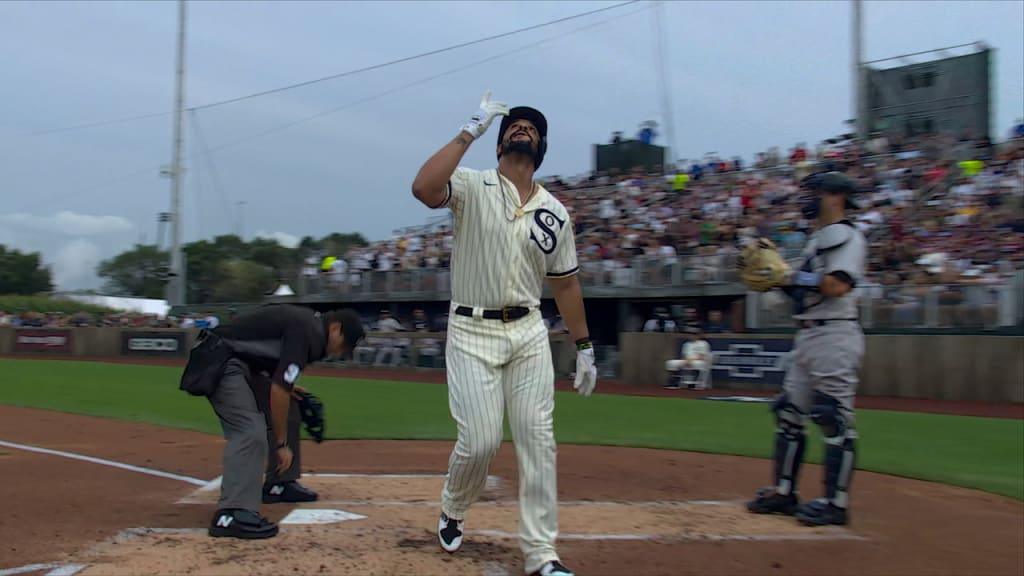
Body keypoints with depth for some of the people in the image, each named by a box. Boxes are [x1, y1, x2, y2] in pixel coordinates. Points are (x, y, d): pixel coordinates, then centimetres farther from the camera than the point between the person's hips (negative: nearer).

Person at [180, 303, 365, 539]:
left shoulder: (310, 320, 11)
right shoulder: (306, 332, -19)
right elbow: (278, 391, -23)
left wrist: (285, 386, 8)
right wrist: (282, 444, -16)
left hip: (242, 362, 11)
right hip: (220, 363, -11)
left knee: (287, 410, 17)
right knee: (251, 433, -23)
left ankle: (279, 484, 23)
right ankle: (232, 515, -30)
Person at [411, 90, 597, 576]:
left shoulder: (555, 212, 9)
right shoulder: (473, 187, -3)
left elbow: (565, 283, 14)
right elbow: (423, 188, -25)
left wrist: (584, 348, 12)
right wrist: (471, 130, -20)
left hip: (529, 332, 4)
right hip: (472, 332, -3)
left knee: (538, 441, 0)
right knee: (480, 441, -7)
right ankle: (452, 512, 27)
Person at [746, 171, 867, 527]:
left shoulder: (847, 236, -8)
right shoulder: (818, 239, 21)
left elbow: (837, 286, -22)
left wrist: (788, 274, -16)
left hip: (834, 335, -10)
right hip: (807, 335, 10)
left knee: (836, 420, -6)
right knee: (788, 413, 11)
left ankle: (836, 503, 0)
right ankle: (784, 492, 19)